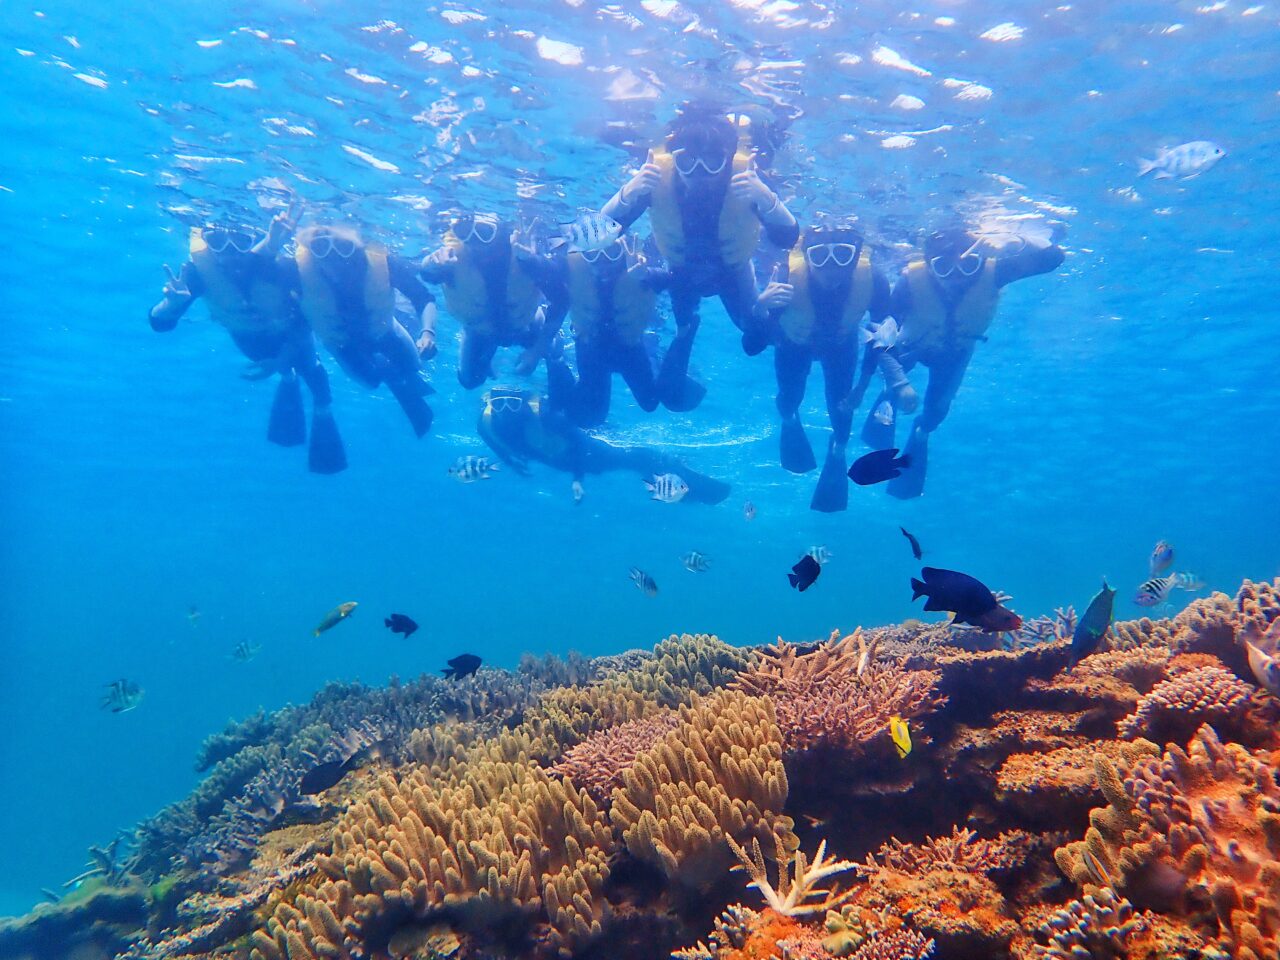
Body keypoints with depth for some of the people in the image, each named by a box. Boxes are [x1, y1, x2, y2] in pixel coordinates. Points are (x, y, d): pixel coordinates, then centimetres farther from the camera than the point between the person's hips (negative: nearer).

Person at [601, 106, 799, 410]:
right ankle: (688, 326, 48)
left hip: (732, 269, 0)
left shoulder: (745, 176, -38)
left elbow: (788, 239, -41)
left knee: (756, 340, 11)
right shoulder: (657, 174, -37)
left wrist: (766, 198, -60)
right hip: (683, 270, 1)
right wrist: (628, 193, -55)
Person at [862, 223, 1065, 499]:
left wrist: (1017, 242, -63)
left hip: (956, 350, 0)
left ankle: (921, 433, 35)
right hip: (913, 344, 0)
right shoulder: (912, 280, -43)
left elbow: (1052, 258, -44)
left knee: (938, 406, -2)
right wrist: (900, 384, -54)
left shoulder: (990, 272, -40)